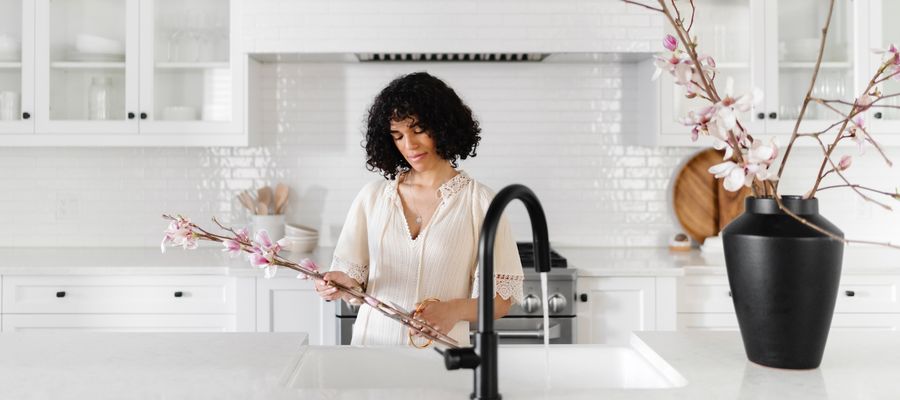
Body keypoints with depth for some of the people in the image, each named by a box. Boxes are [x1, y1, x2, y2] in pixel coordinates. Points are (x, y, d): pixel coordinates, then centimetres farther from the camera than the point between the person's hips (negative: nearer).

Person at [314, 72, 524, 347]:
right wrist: (342, 282, -9)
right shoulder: (372, 197, 8)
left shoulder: (480, 200, -2)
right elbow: (356, 276, 12)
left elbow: (502, 298, -1)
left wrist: (456, 310, -18)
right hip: (372, 341, 3)